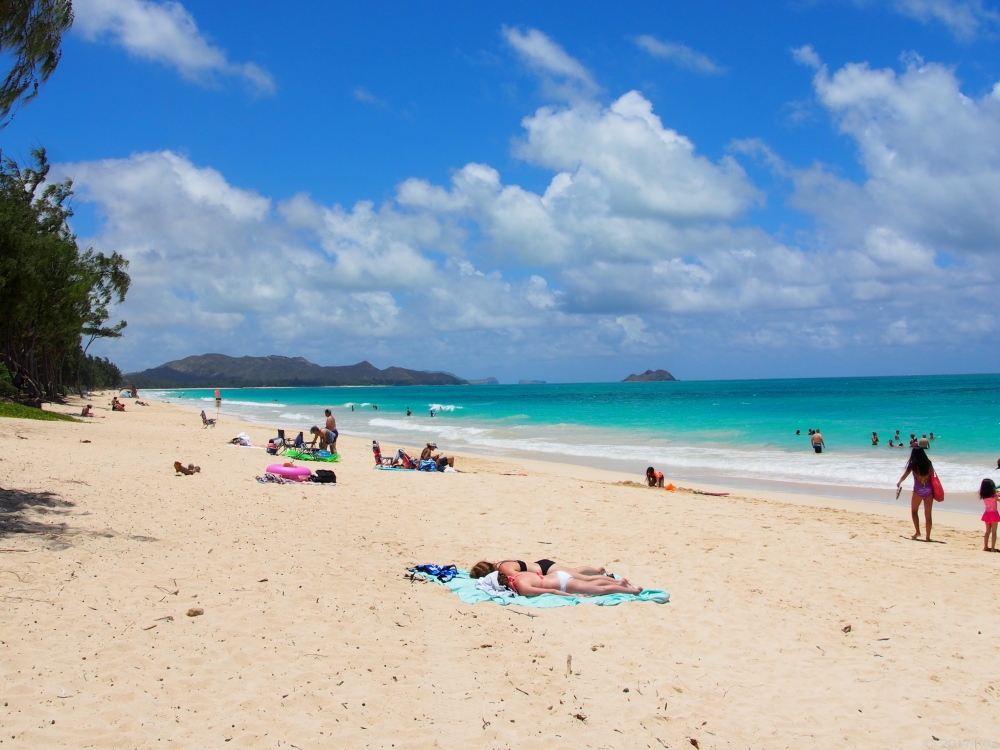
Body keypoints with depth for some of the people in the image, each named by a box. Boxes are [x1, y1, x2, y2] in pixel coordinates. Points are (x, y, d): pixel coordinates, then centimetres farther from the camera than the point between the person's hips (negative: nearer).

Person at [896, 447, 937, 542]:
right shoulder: (928, 464, 6)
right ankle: (927, 536, 5)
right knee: (928, 514, 5)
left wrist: (899, 483, 29)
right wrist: (934, 491, 17)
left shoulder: (913, 464, -1)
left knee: (914, 511, 16)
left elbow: (904, 476, 9)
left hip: (918, 490, -3)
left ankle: (917, 531, 5)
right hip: (929, 489, 3)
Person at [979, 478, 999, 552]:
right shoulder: (994, 495, -15)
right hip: (993, 514, -5)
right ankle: (993, 548, -1)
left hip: (987, 514, 5)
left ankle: (985, 547, 18)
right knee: (994, 532, 1)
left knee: (987, 531, 16)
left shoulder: (984, 496, 0)